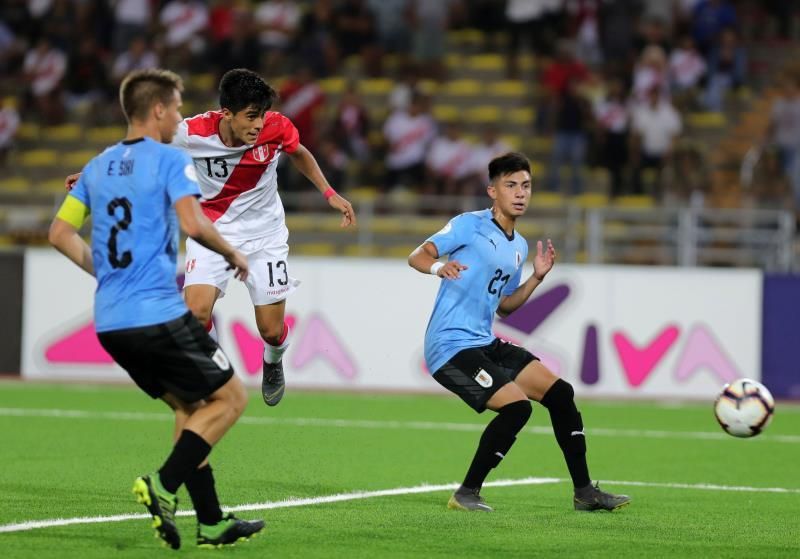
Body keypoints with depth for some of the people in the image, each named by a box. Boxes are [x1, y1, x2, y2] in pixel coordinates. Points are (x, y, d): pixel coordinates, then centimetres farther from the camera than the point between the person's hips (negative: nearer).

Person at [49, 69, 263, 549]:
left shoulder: (98, 167, 15)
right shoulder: (170, 160, -7)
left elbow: (60, 233, 16)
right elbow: (193, 224, -20)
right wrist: (233, 254, -3)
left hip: (110, 323, 8)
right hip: (158, 314, -8)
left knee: (189, 408, 18)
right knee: (231, 397, 5)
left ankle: (211, 522, 13)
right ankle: (163, 485, -11)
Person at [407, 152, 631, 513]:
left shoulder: (519, 247, 16)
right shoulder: (470, 225, -7)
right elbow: (416, 256, -14)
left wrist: (536, 279, 10)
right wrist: (439, 267, -35)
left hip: (485, 344, 9)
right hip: (451, 345, -9)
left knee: (560, 394, 6)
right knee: (517, 406, -23)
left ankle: (584, 492, 15)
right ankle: (467, 494, -12)